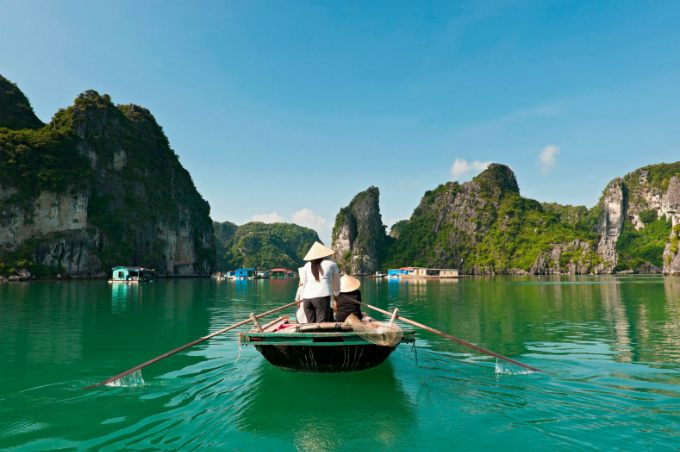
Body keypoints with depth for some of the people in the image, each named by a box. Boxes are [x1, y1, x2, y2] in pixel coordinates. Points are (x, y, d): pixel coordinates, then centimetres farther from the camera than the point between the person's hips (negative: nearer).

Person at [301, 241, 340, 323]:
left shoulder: (307, 265, 21)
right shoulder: (332, 264, 15)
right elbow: (336, 284, 27)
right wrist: (337, 292, 47)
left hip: (307, 298, 4)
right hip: (322, 296, -3)